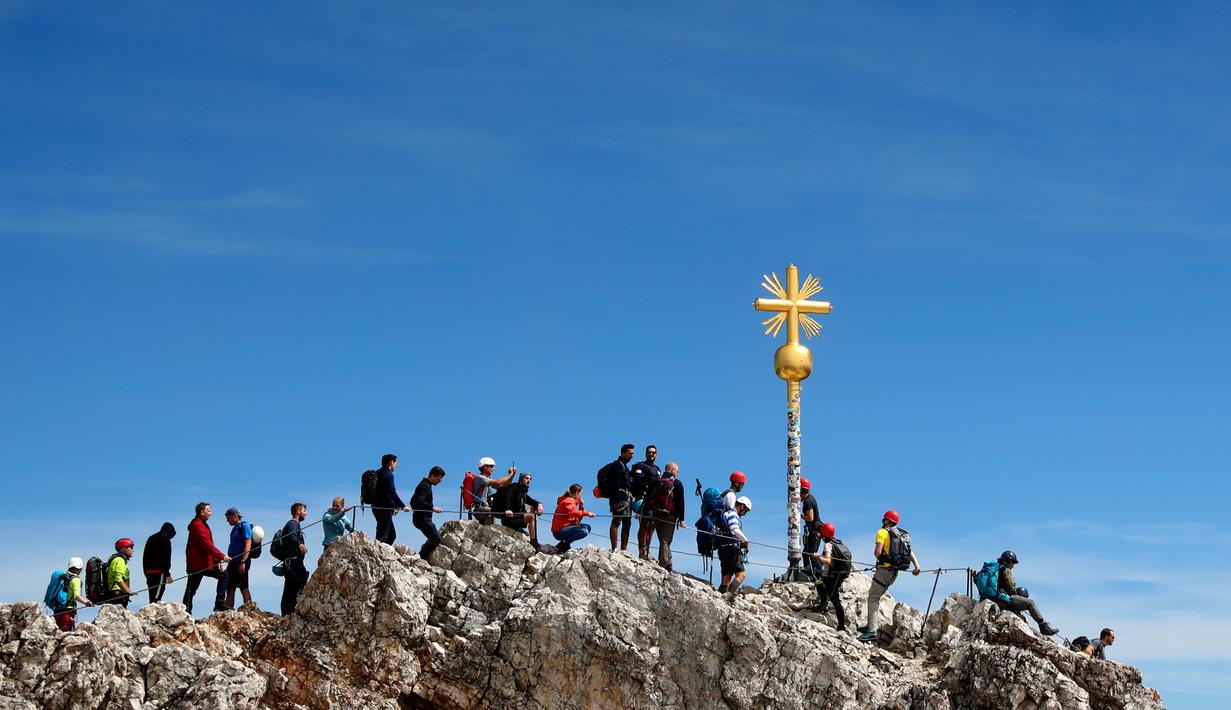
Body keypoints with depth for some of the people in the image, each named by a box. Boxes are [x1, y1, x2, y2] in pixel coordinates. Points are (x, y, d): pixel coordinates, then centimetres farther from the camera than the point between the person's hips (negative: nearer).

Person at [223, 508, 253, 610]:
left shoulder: (244, 526, -9)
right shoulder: (235, 528, 18)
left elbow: (248, 545, -17)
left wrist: (243, 562, -23)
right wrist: (229, 563, 22)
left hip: (240, 562, -10)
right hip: (233, 562, 10)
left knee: (243, 588, -9)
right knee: (230, 588, 8)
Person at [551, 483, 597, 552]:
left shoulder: (572, 501, 20)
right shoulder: (569, 501, -9)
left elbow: (578, 519, 17)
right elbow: (572, 512, -33)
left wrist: (581, 505, 9)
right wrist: (587, 513, -30)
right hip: (559, 531, -10)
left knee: (587, 527, 13)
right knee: (584, 531, -25)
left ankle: (565, 542, 3)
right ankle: (562, 546, -16)